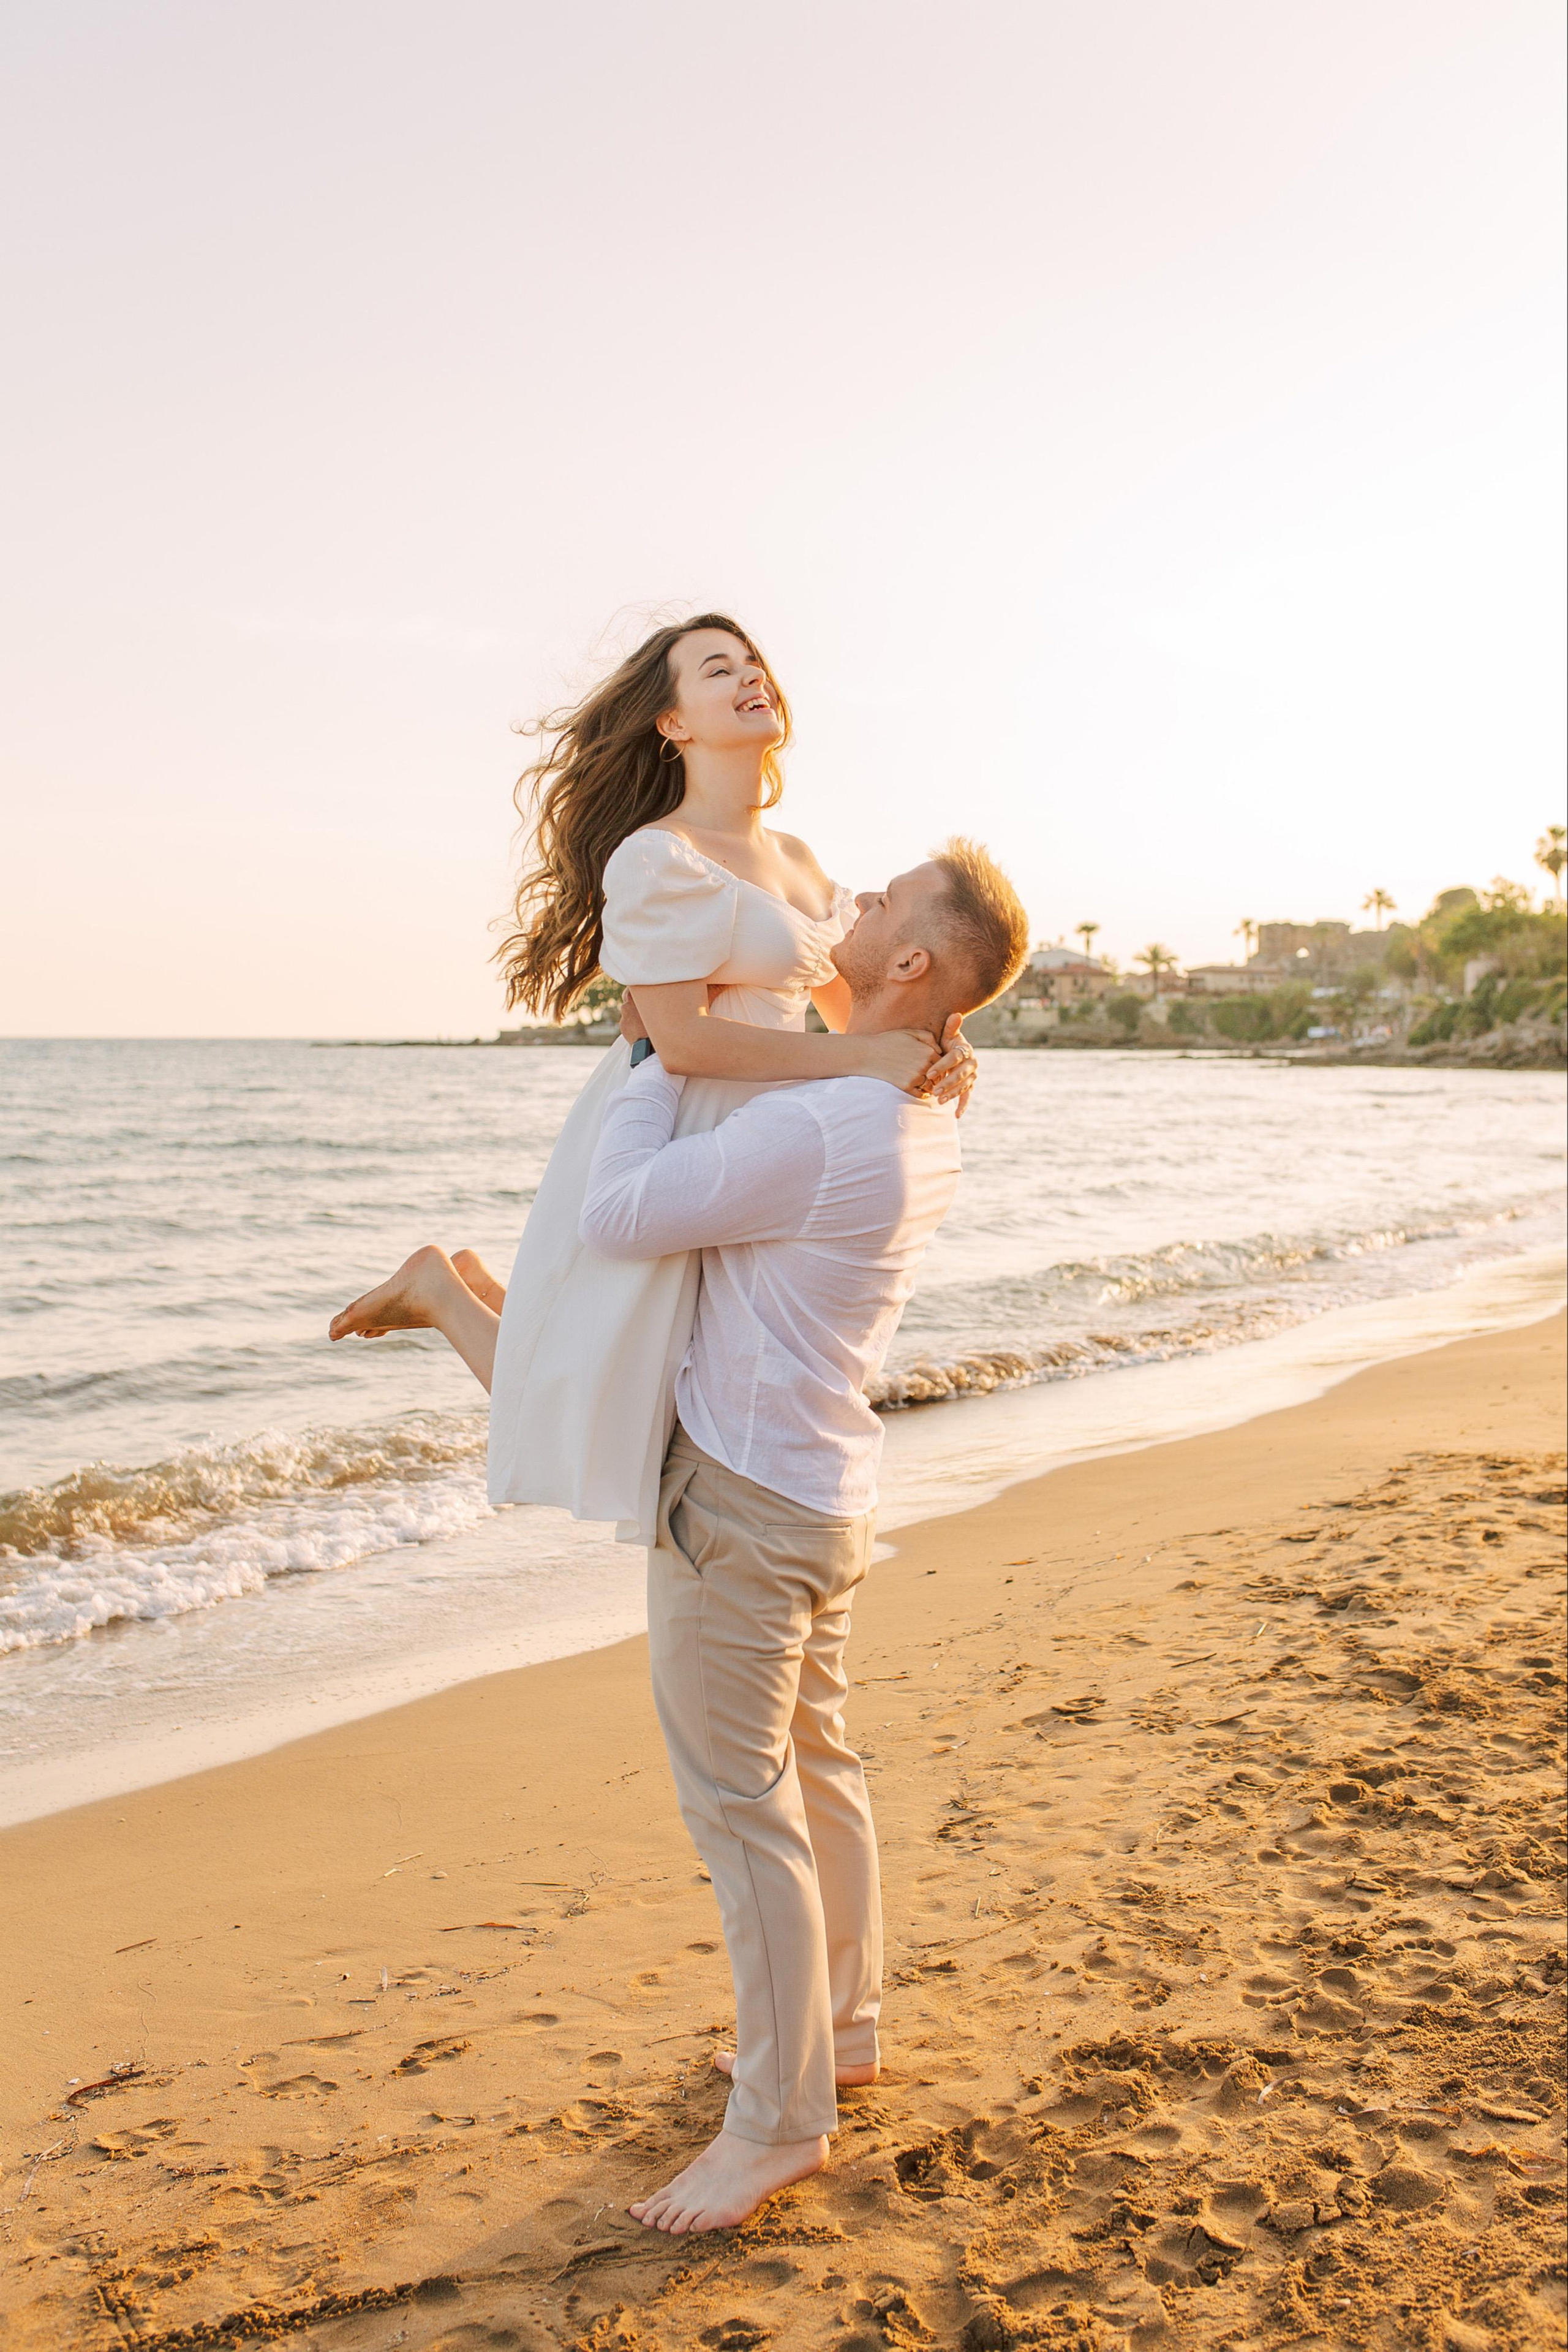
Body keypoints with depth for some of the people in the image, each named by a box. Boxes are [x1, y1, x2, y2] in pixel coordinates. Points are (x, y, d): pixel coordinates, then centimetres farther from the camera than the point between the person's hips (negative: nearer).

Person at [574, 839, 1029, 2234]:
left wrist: (662, 1055, -10)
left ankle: (780, 2120, 14)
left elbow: (617, 1217, -22)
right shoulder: (924, 1125, 5)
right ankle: (839, 2026, 38)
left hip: (742, 1502, -10)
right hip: (827, 1491, 10)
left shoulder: (818, 1128, -27)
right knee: (815, 1766, 21)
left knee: (742, 1806, 1)